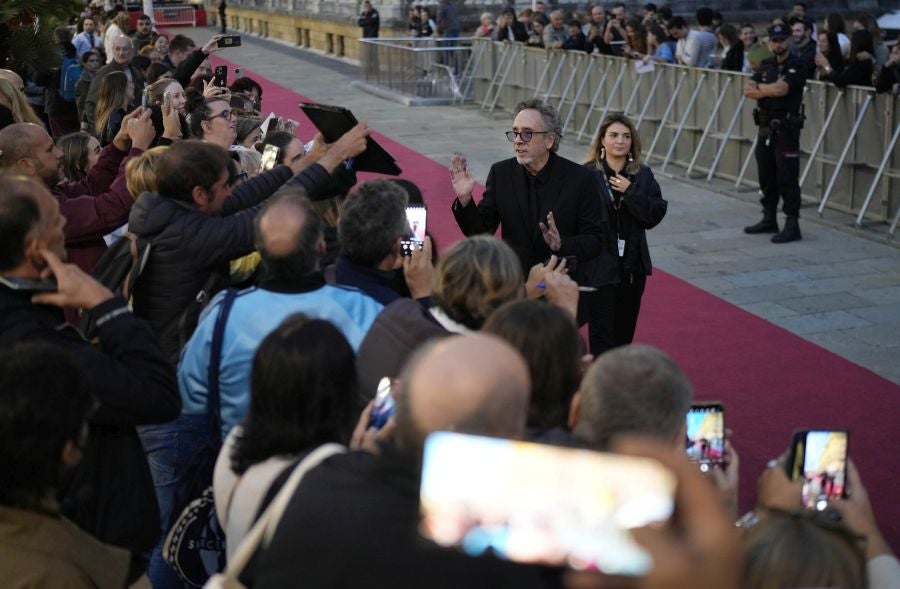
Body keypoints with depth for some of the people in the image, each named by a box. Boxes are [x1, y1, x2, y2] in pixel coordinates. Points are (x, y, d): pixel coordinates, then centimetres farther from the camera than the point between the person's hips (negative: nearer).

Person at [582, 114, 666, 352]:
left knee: (625, 335, 14)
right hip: (599, 267, -4)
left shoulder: (643, 175, 4)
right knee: (602, 337, -3)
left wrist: (631, 192, -16)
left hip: (632, 266, 4)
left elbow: (654, 216, -4)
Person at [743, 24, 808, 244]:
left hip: (786, 129, -7)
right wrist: (772, 90, -13)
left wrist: (760, 88, -3)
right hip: (766, 127, 7)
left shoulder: (796, 66, -7)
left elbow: (781, 89, -21)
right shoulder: (766, 65, 14)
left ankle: (792, 225, -4)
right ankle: (769, 220, 24)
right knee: (766, 176, 13)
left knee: (787, 179, -7)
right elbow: (748, 90, 3)